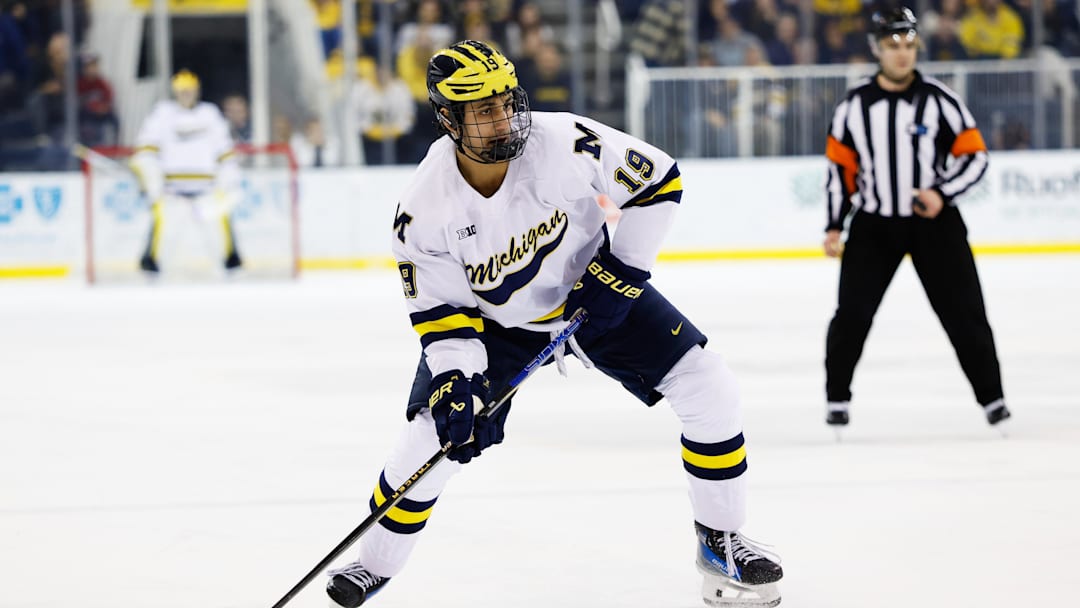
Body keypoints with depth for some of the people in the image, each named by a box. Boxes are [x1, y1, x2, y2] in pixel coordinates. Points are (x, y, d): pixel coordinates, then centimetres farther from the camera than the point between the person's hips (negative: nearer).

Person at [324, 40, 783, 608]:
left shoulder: (567, 143, -29)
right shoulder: (424, 210, -26)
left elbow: (658, 179, -14)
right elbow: (442, 311, -15)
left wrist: (623, 269, -18)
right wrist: (453, 380, -30)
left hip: (595, 291, 1)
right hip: (496, 320, 0)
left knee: (708, 391, -12)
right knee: (432, 437, -10)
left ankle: (720, 540, 7)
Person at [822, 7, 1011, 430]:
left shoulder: (939, 100, -6)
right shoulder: (854, 105, 0)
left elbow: (975, 156, -3)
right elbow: (840, 167, 8)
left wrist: (943, 195, -18)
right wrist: (834, 227, 3)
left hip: (934, 221, -1)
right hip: (874, 223, 1)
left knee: (963, 312, -1)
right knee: (852, 313, -6)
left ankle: (991, 396, 11)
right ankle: (837, 397, 10)